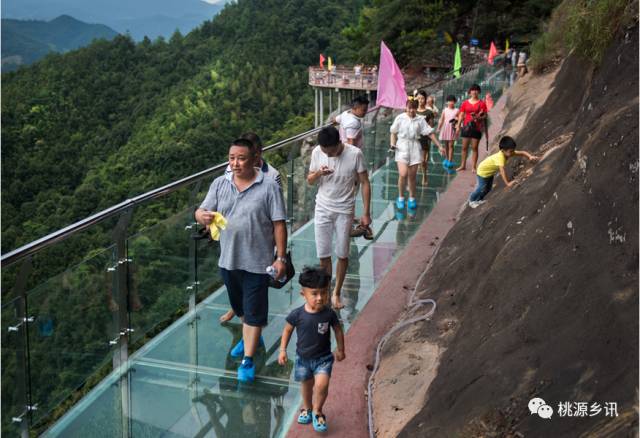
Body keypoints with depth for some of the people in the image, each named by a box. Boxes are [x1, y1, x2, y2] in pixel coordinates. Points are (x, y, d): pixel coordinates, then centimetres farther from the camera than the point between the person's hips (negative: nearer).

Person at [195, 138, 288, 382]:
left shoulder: (269, 187, -11)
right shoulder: (219, 184, 0)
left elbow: (279, 224, -10)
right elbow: (201, 212, -3)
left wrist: (281, 258, -12)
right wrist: (202, 216, -28)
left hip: (257, 262, -5)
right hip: (228, 259, 5)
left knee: (254, 311, 2)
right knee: (240, 306, 23)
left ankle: (247, 360, 12)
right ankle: (250, 338, 48)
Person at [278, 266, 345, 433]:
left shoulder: (329, 314, -17)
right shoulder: (297, 314, -18)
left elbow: (338, 331, 0)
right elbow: (287, 330, -1)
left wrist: (340, 350, 10)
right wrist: (283, 350, -2)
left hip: (323, 358, -1)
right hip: (303, 358, 1)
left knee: (321, 385, -17)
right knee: (306, 385, 20)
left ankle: (317, 411, 10)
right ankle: (306, 408, 48)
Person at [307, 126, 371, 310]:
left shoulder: (355, 154, -17)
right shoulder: (317, 152, -9)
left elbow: (364, 183, -8)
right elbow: (309, 181, 2)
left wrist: (366, 213, -10)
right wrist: (318, 173, -22)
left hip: (344, 211, -2)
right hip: (323, 210, 2)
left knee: (342, 255, 8)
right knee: (323, 255, 6)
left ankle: (336, 293, 26)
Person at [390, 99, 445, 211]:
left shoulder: (420, 120, 3)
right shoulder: (400, 118, -2)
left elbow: (430, 133, 4)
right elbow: (394, 132, 6)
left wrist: (439, 146, 3)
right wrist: (393, 145, -8)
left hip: (414, 149, 2)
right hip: (402, 148, -2)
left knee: (412, 176, 7)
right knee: (403, 174, -17)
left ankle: (412, 199, 25)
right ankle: (401, 197, 4)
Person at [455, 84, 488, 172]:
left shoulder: (482, 103, 1)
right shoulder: (465, 103, 7)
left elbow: (485, 115, 0)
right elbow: (461, 115, 8)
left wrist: (479, 117, -20)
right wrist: (458, 126, 3)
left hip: (476, 128, -2)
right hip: (466, 127, 2)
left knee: (474, 147, 1)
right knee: (464, 147, 6)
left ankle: (474, 167, 5)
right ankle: (463, 165, 15)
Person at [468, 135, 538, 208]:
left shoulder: (509, 152, -20)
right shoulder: (500, 157, -43)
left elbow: (522, 153, -17)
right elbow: (502, 171, -51)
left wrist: (530, 157, -36)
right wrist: (507, 183, -55)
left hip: (491, 171, 8)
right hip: (483, 171, -8)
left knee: (488, 188, 16)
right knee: (482, 188, -1)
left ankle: (479, 200, 37)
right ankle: (472, 200, 22)